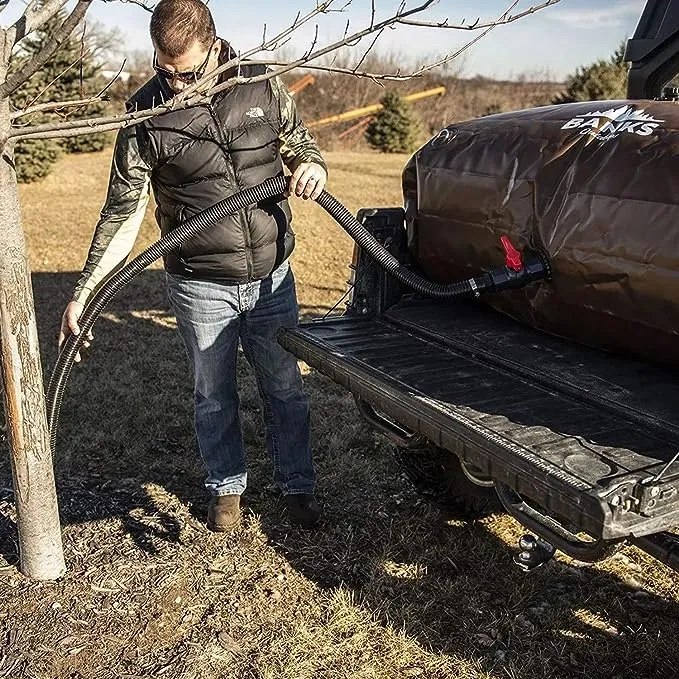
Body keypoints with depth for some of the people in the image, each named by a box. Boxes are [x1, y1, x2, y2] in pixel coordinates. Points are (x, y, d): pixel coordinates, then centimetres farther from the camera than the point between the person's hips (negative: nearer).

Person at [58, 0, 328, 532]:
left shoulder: (264, 87, -4)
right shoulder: (146, 113, -10)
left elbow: (303, 147, 12)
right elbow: (123, 213, -8)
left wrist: (312, 167, -14)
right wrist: (86, 291, -14)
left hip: (272, 278, 2)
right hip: (201, 289, -1)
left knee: (286, 390, 13)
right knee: (214, 397, 14)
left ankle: (297, 487, 33)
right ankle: (227, 488, 37)